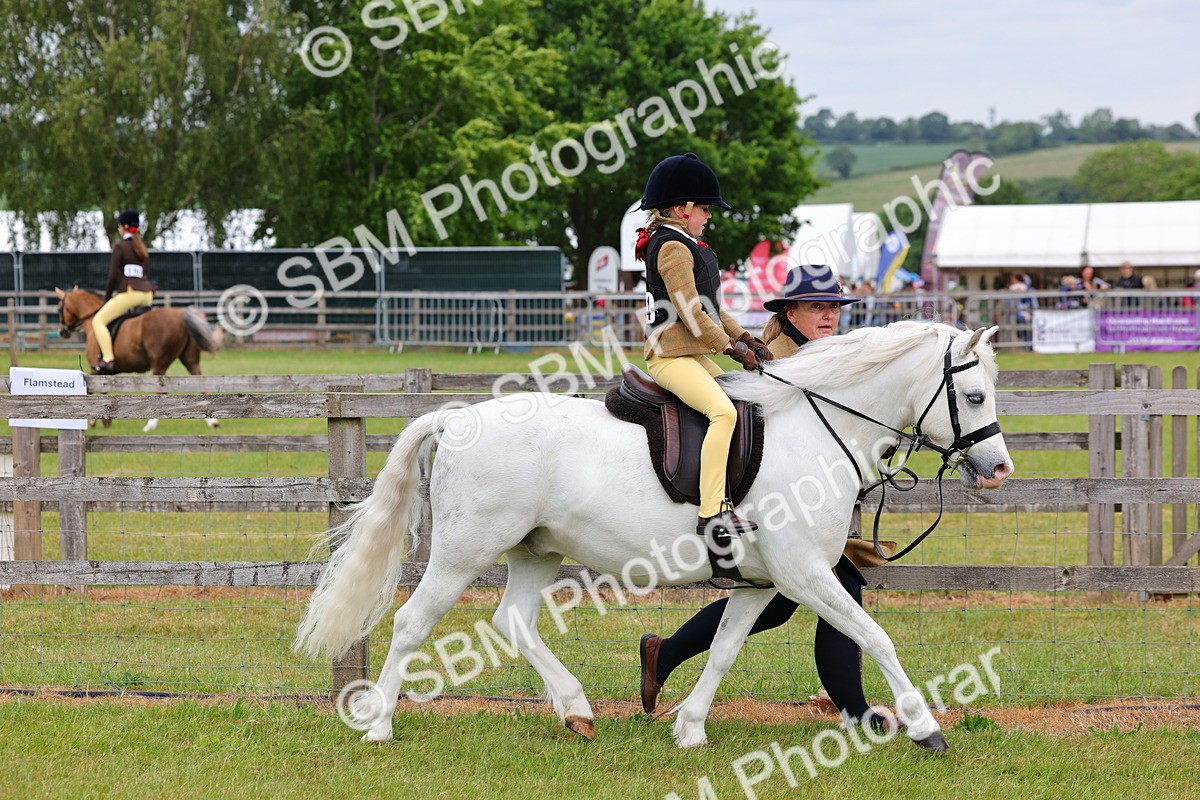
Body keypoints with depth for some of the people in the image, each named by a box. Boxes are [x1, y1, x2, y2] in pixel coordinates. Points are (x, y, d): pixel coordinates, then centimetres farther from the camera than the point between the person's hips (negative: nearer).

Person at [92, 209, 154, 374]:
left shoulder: (120, 247, -2)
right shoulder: (143, 249, 20)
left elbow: (113, 275, -6)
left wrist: (107, 298, 5)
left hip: (129, 292, -8)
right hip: (147, 294, 8)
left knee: (98, 320, -8)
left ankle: (108, 359, -24)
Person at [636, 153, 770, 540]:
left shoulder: (688, 246, 21)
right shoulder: (673, 247, -12)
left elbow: (709, 307, 24)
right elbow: (690, 312, -17)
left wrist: (744, 338, 12)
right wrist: (732, 348, -13)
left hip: (696, 356, 11)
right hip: (671, 356, -11)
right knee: (723, 411, -28)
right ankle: (712, 512, -36)